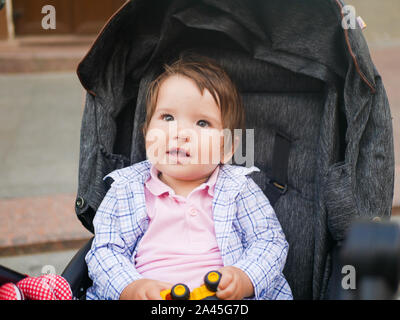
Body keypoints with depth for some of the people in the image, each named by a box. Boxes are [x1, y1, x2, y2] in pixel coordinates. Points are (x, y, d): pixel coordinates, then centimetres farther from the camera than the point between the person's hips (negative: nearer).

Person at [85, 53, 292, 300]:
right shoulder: (126, 190, 12)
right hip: (149, 294, 2)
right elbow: (104, 250, 7)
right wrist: (131, 288, -12)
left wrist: (244, 279, -13)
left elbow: (271, 242, 7)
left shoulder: (238, 188, 10)